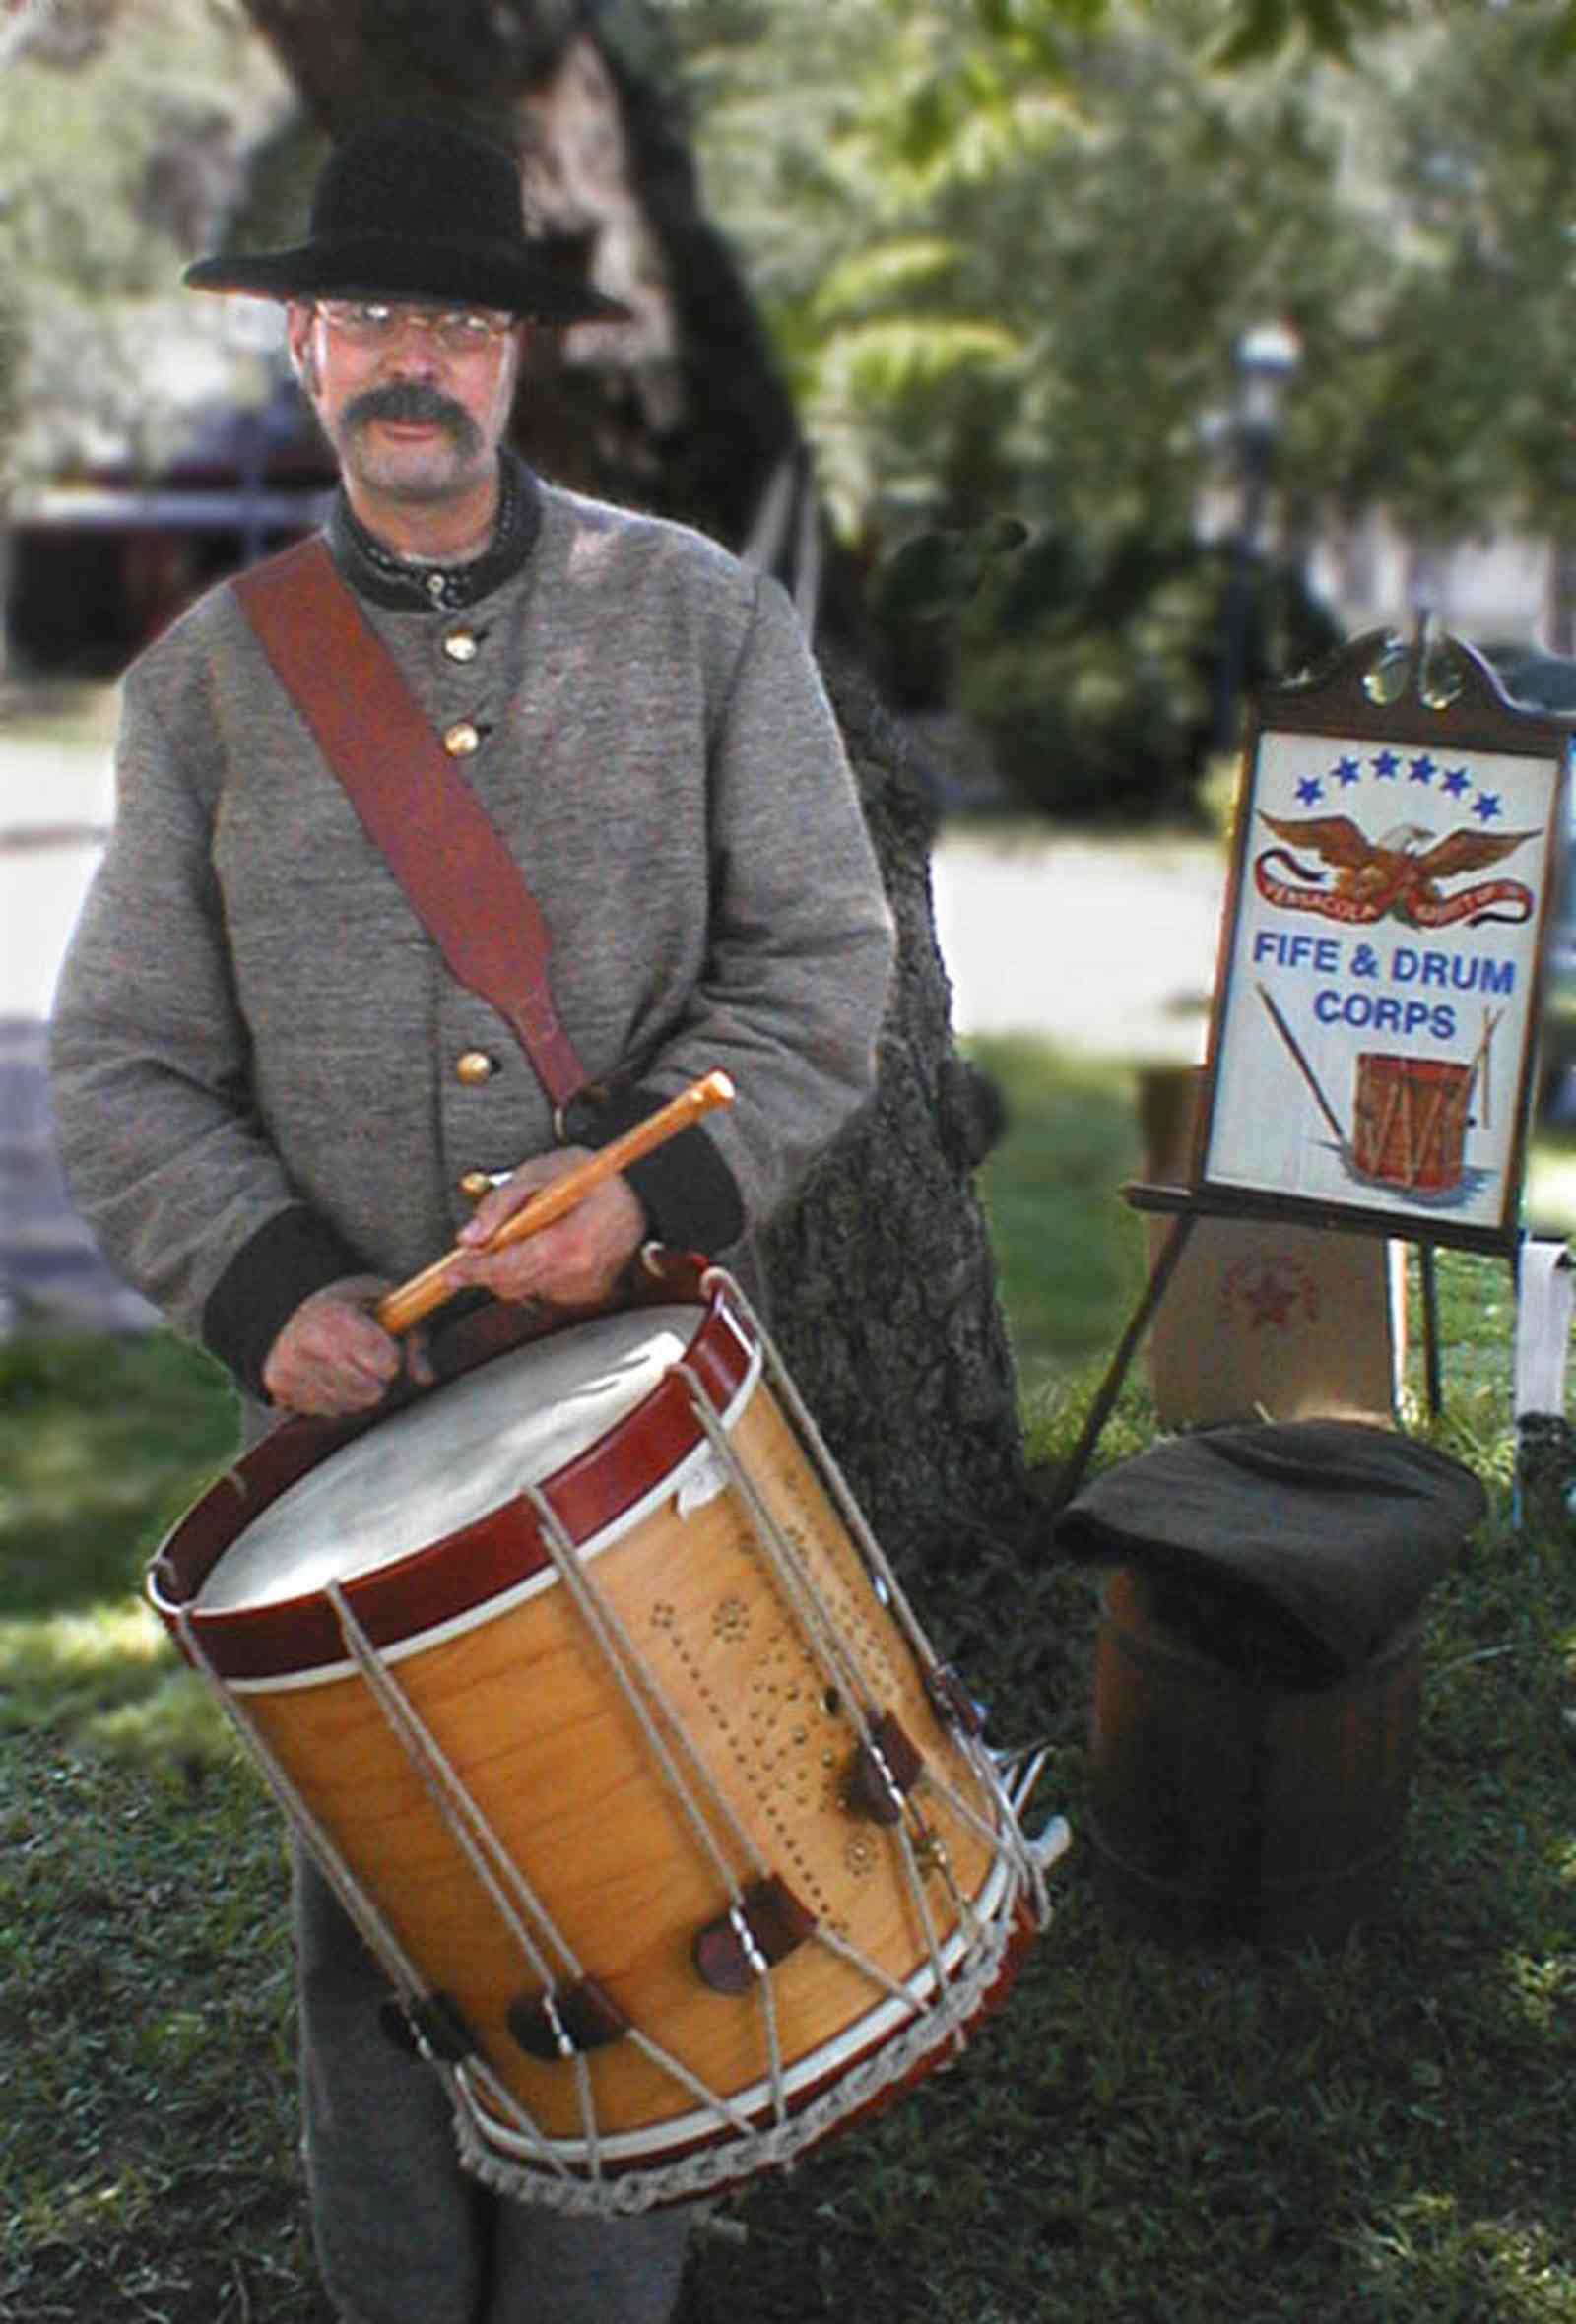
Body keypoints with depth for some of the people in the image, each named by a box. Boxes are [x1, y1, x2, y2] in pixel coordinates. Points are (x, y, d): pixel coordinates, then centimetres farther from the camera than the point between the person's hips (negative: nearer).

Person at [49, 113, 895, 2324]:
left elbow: (824, 962, -1)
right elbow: (120, 1064, 3)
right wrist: (265, 1284, -13)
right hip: (352, 1392, 1)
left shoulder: (709, 620, 3)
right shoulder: (206, 677, 5)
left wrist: (654, 1183, -17)